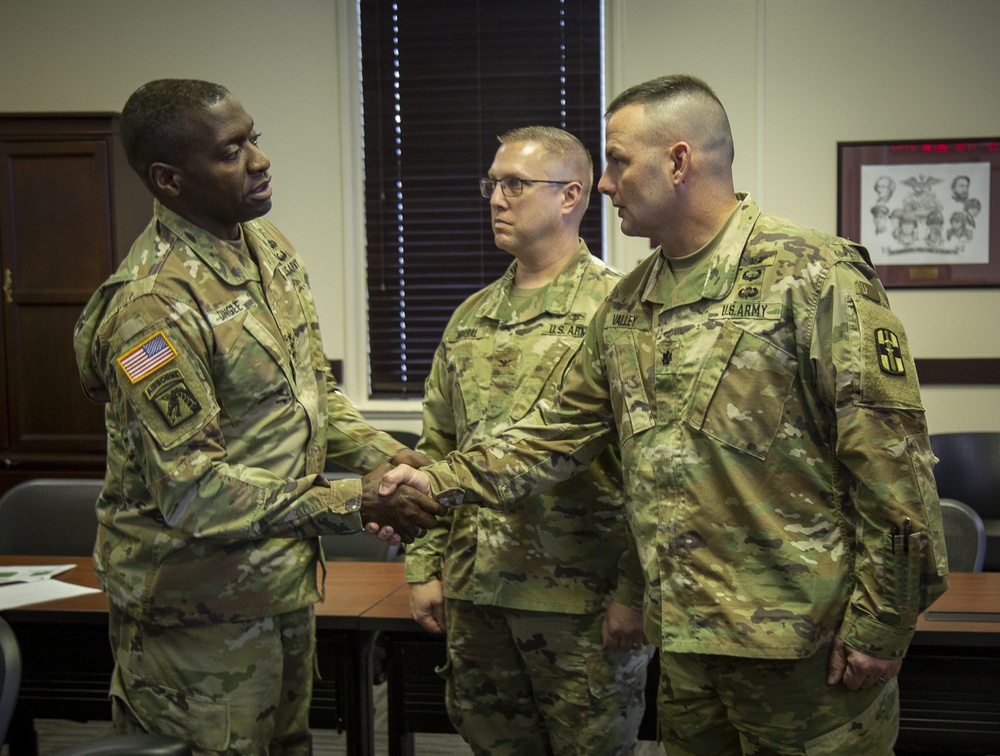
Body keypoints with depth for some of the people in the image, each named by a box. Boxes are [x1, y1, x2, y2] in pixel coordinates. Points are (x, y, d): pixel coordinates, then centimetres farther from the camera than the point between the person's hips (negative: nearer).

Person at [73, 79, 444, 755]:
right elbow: (193, 492, -27)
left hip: (286, 578, 8)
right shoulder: (154, 306, -25)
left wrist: (382, 453, -4)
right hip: (203, 611, -8)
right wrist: (356, 504, -24)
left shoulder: (268, 247, 3)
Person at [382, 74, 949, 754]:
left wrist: (882, 622, -15)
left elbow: (891, 460, -15)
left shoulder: (814, 277, -12)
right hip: (683, 634, 7)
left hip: (804, 637, -7)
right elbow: (562, 432, 16)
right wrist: (444, 483, 6)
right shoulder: (627, 306, 11)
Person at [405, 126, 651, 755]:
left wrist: (633, 591, -16)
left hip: (583, 598, -6)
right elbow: (438, 452, 16)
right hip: (474, 592, 6)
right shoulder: (470, 318, 12)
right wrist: (425, 566, 11)